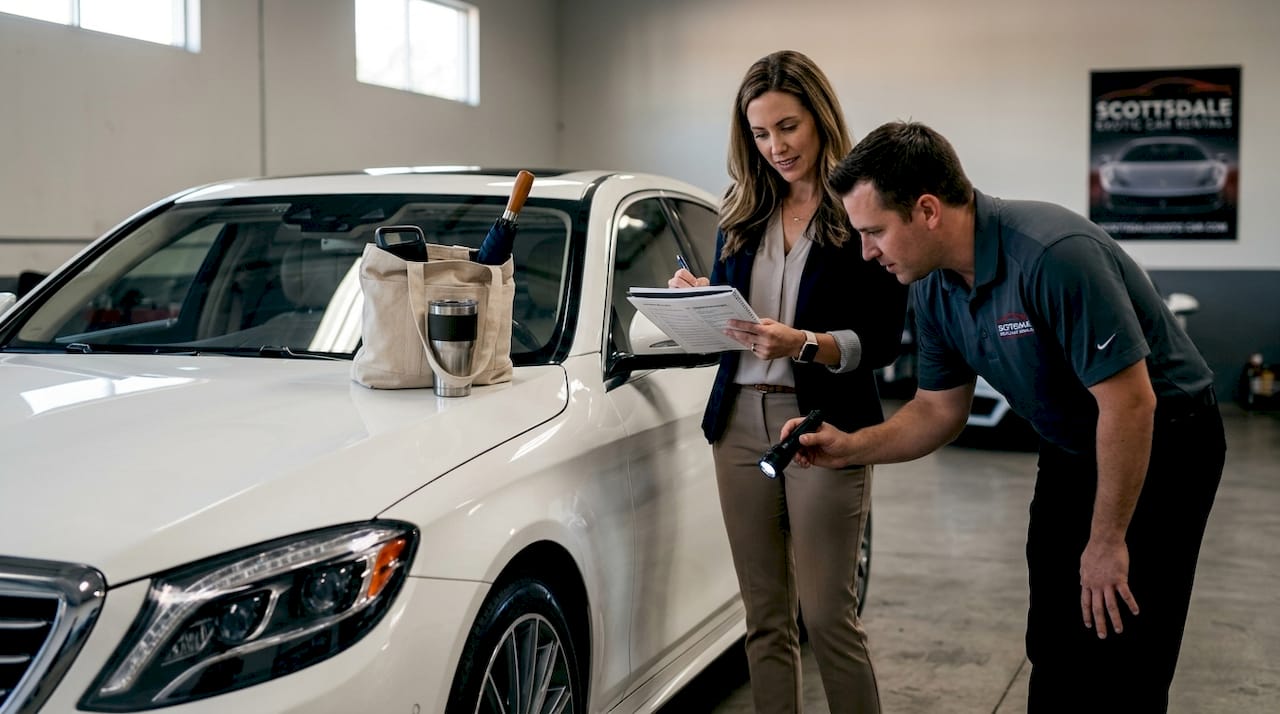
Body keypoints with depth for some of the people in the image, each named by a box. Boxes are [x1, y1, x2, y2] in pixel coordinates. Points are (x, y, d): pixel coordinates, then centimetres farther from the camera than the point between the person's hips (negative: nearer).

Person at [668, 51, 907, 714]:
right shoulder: (744, 211, 12)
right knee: (764, 616, 10)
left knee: (827, 615, 0)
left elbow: (882, 340, -9)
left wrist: (805, 344, -24)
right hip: (741, 422, 5)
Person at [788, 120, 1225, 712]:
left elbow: (1130, 403, -30)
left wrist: (1107, 543, -22)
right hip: (1070, 452, 8)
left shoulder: (1053, 254, -32)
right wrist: (849, 447, -10)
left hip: (1160, 444, -7)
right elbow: (939, 409, 6)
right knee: (1052, 654, 12)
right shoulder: (935, 291, -6)